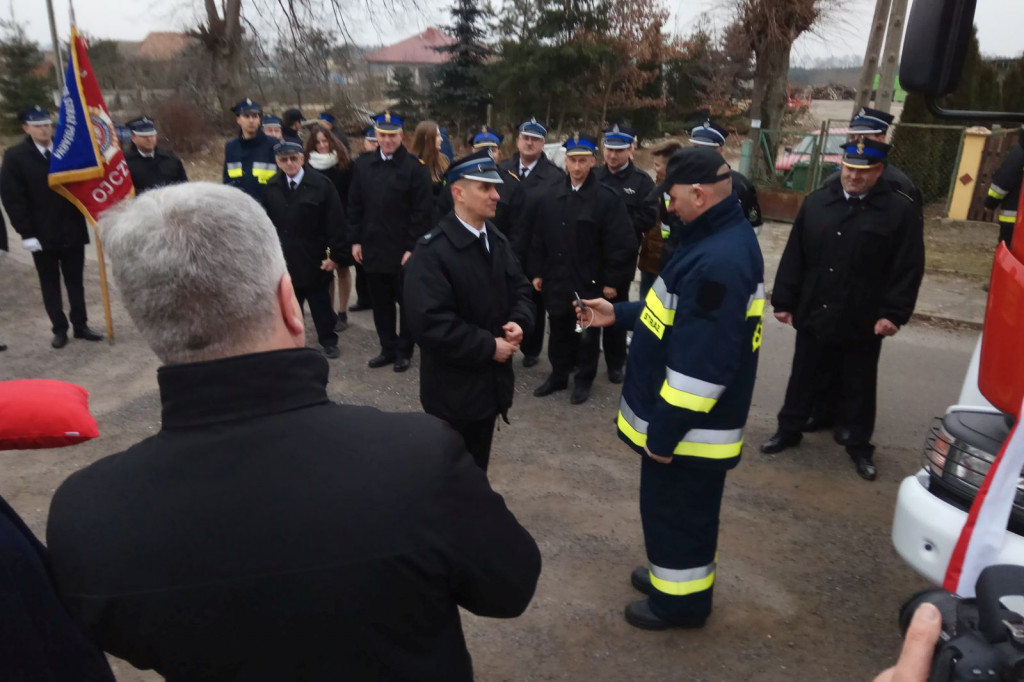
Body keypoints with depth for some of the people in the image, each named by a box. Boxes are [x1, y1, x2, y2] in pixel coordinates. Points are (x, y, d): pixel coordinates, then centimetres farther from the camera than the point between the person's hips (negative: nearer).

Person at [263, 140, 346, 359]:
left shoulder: (321, 184, -9)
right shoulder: (272, 188, 4)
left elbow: (335, 222, -9)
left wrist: (335, 254, -11)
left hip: (314, 259, -3)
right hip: (284, 259, 3)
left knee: (321, 304, 10)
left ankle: (328, 341, 24)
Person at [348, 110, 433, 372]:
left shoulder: (415, 167, -7)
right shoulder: (362, 164, 7)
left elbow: (422, 211, -10)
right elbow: (355, 206, 10)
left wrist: (412, 247, -14)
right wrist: (355, 240, 4)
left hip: (403, 250, -4)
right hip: (372, 247, 5)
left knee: (406, 302, 9)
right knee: (380, 302, 12)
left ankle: (404, 351, 21)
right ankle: (388, 348, 26)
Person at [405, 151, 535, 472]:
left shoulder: (496, 240, 6)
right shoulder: (432, 252, -21)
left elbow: (520, 288, 12)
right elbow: (430, 323, -27)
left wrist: (519, 322, -11)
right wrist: (489, 347, -22)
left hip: (490, 380, 7)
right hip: (453, 389, -7)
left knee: (477, 468, 24)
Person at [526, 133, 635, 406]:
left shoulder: (608, 198, -10)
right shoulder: (551, 198, 4)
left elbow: (623, 243, -11)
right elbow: (538, 239, 9)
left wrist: (611, 281, -12)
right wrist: (536, 272, 6)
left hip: (590, 283, -4)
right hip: (556, 281, 4)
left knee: (587, 336, 10)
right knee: (559, 332, 17)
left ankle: (583, 379, 27)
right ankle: (558, 374, 34)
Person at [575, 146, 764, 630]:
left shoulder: (719, 260, -29)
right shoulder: (718, 238, 6)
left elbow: (703, 363, -29)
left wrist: (664, 430, -22)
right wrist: (619, 314, 14)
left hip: (688, 425, -10)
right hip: (681, 418, 10)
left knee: (674, 509, 9)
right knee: (676, 507, 25)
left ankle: (680, 599, 29)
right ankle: (675, 574, 44)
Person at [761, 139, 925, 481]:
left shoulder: (901, 210, -5)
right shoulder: (816, 201, 3)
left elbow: (909, 269, -7)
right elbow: (794, 257, 4)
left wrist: (893, 313, -14)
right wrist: (784, 301, 2)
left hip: (863, 322, -2)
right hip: (813, 314, 3)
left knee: (858, 387, 12)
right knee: (802, 378, 16)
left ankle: (859, 446, 28)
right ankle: (788, 430, 33)